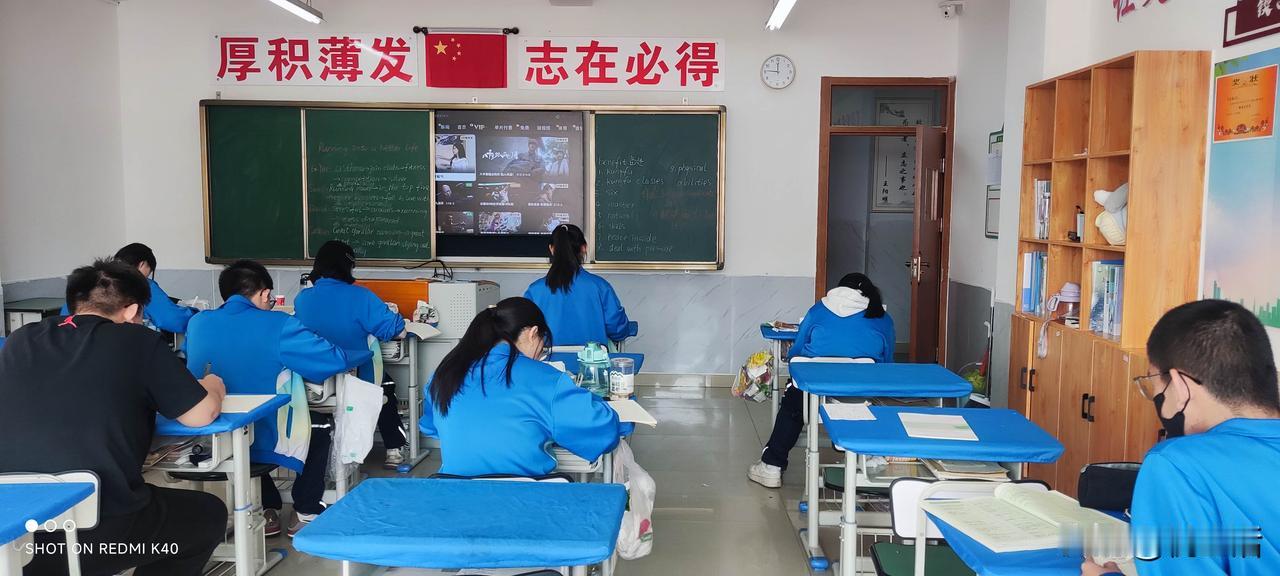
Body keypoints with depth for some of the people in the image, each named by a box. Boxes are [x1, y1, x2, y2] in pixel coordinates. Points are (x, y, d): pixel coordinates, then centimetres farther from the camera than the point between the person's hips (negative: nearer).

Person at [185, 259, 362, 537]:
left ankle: (266, 511, 38)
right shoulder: (279, 326, -17)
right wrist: (368, 351, 5)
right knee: (320, 424, 25)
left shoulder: (197, 323, -1)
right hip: (266, 441, -5)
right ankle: (305, 514, 27)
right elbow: (335, 360, -16)